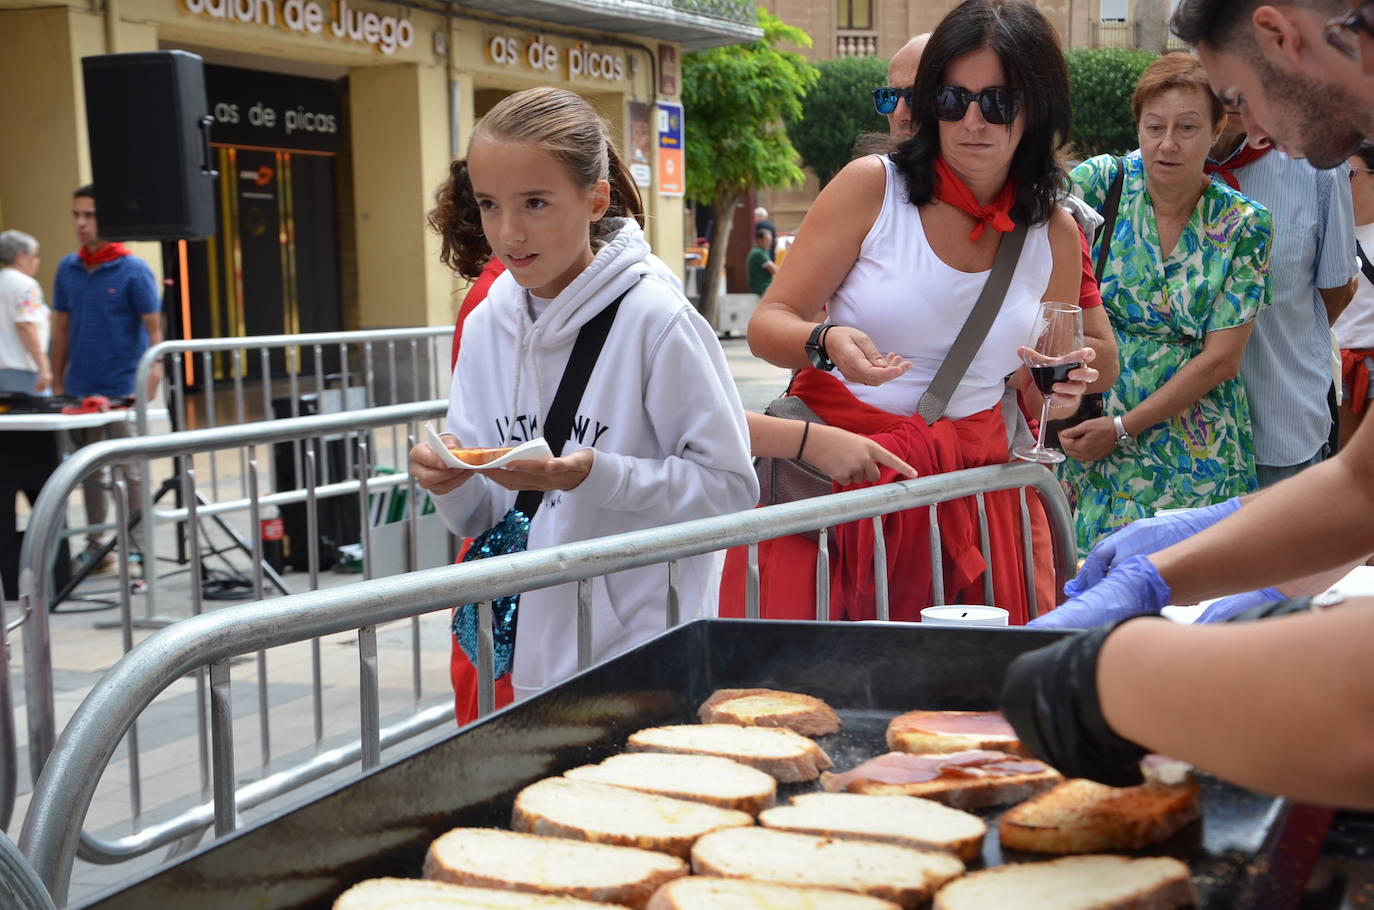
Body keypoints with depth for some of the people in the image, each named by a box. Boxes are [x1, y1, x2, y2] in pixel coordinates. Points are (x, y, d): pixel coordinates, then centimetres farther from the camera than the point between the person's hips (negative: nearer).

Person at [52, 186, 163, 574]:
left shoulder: (133, 270, -8)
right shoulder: (68, 269, 6)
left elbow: (154, 328, -8)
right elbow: (62, 327, 12)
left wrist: (153, 371, -20)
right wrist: (57, 382, 9)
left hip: (122, 390, -5)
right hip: (79, 390, 5)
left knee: (128, 471, 0)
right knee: (89, 470, 11)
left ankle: (136, 548, 8)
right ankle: (95, 546, 21)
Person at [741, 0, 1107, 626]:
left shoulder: (1054, 234, 6)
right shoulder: (873, 186, -4)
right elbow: (768, 325, -4)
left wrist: (1059, 391, -7)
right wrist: (826, 342, -25)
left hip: (971, 477, 3)